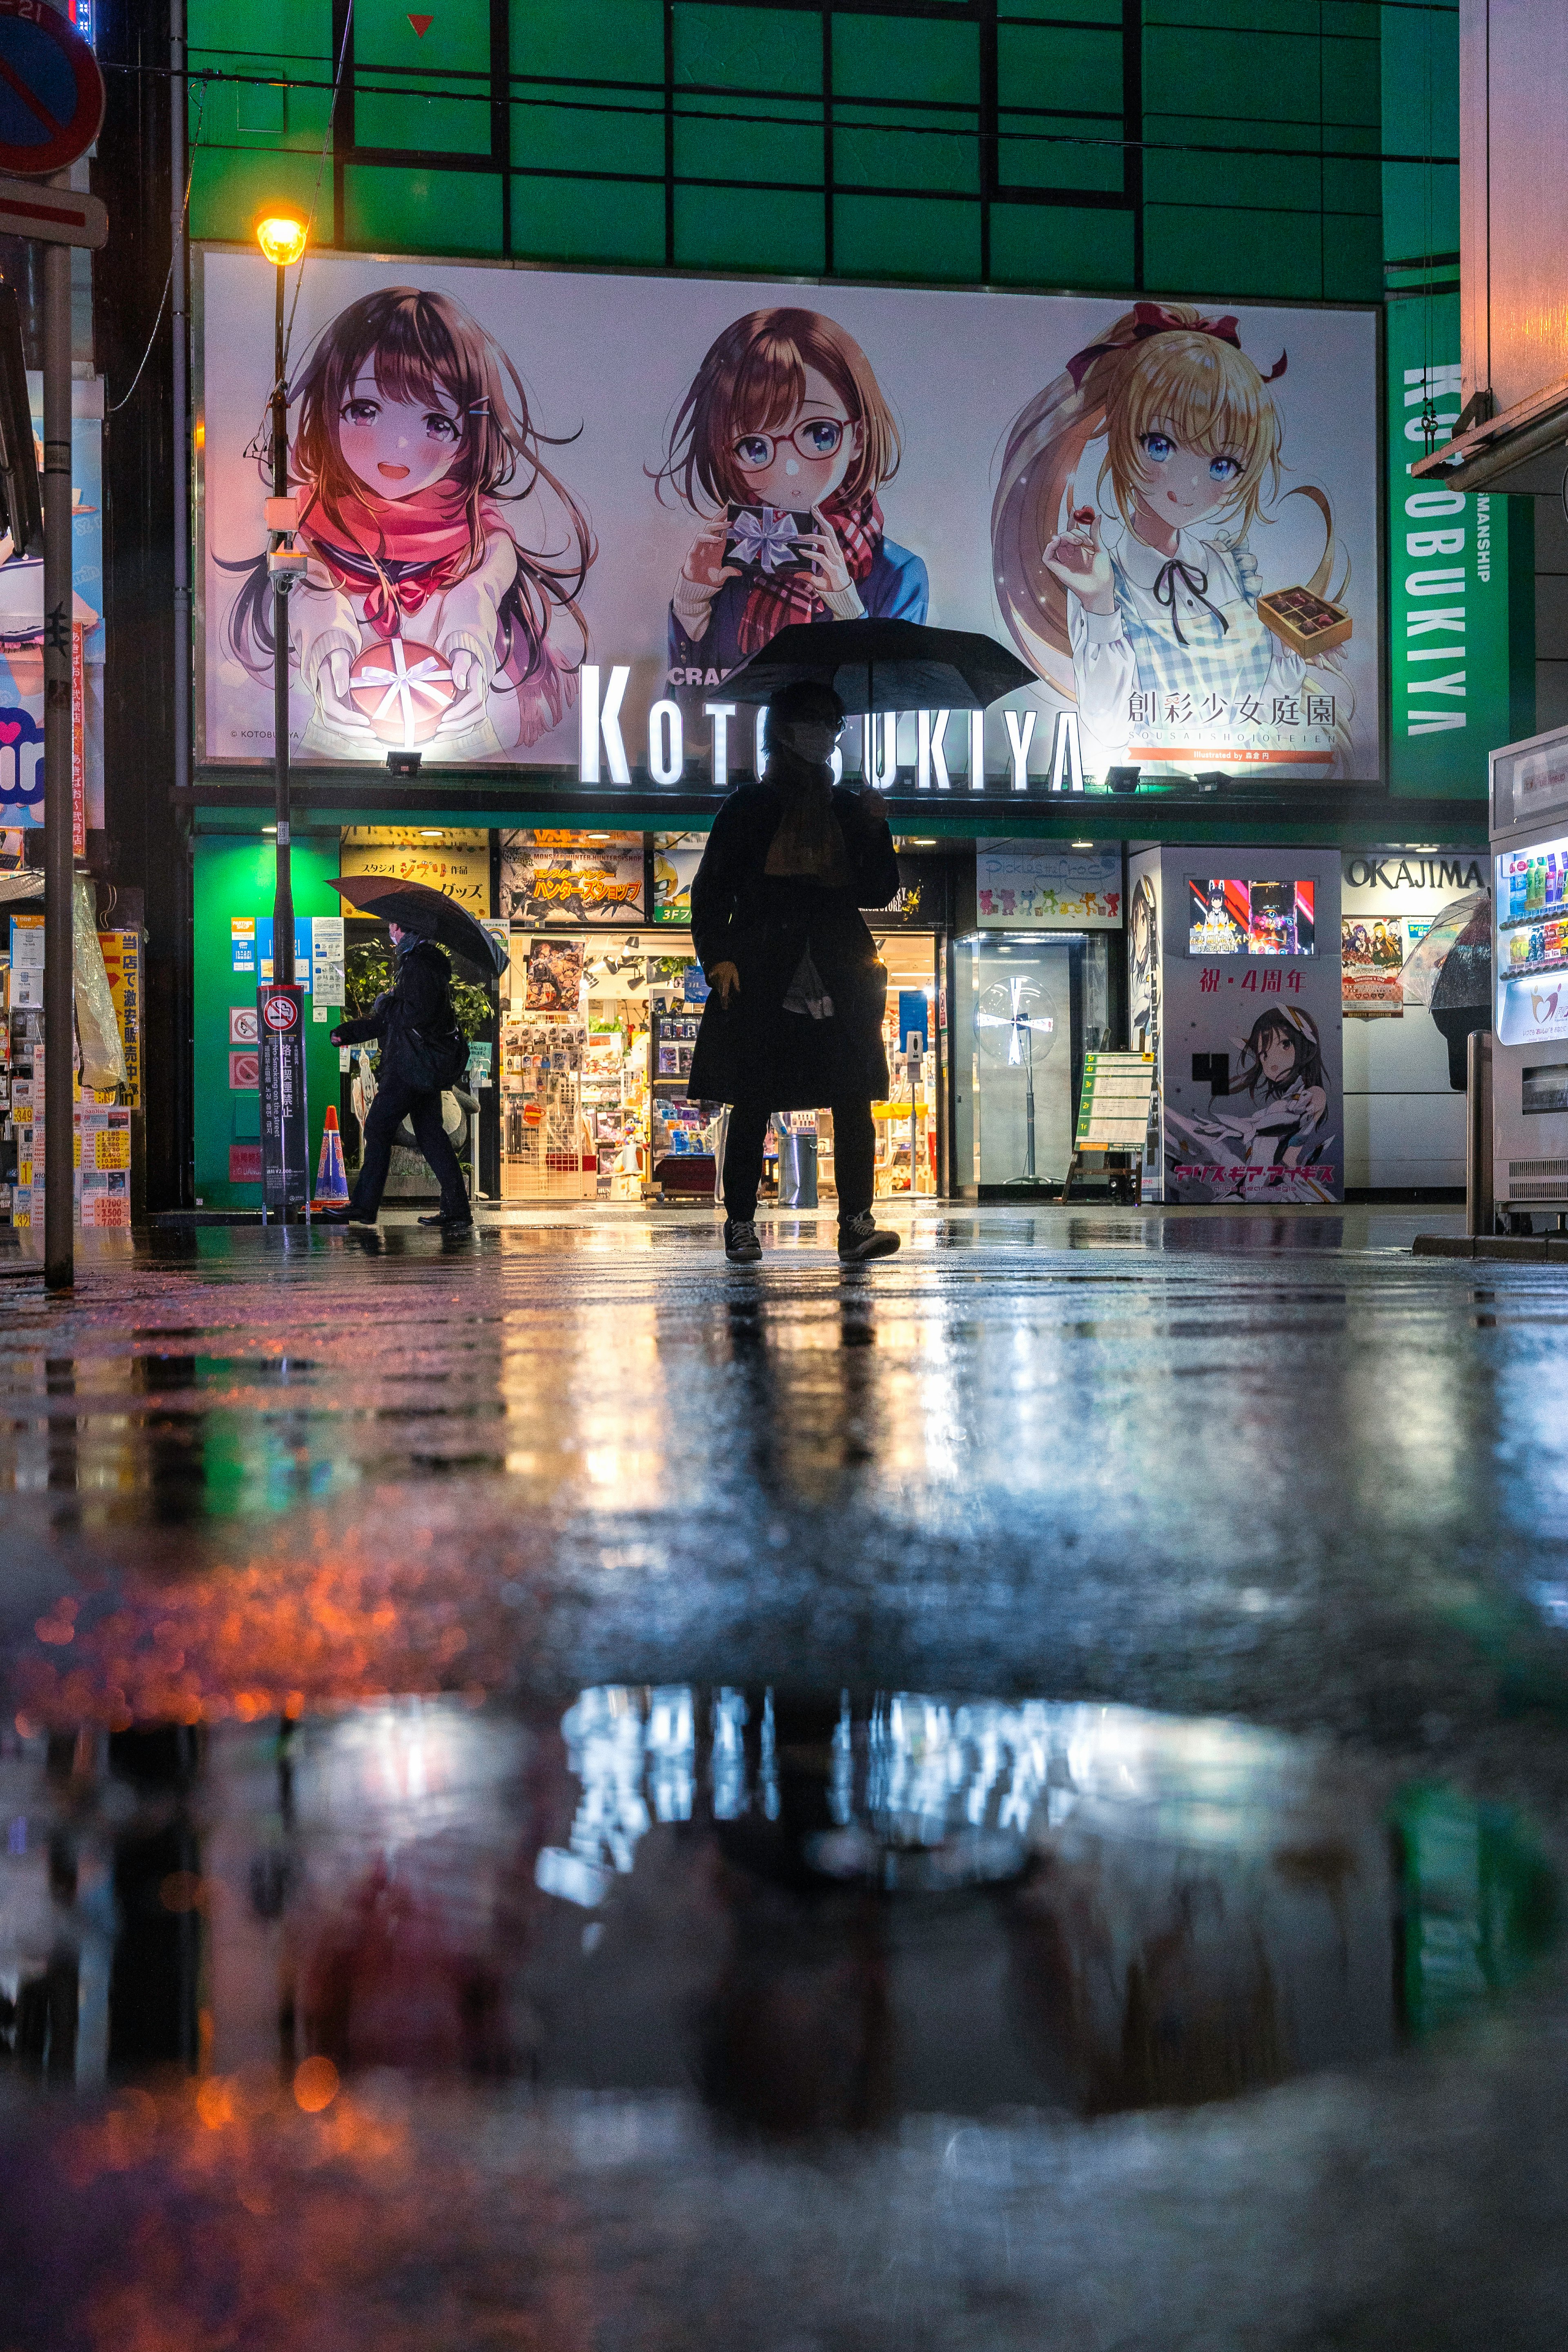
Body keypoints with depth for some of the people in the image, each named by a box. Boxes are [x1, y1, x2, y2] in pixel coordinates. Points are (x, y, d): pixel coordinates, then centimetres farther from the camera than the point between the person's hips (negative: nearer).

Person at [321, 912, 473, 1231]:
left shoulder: (419, 963, -13)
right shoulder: (422, 962, 20)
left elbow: (416, 1013, -24)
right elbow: (392, 1021, 25)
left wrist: (385, 1005, -7)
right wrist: (348, 1032, 25)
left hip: (413, 1062, -10)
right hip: (427, 1065, 10)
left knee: (378, 1130, -3)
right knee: (430, 1134, 9)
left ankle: (363, 1205, 1)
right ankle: (456, 1209, 6)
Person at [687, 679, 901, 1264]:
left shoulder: (848, 809, 17)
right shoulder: (750, 807, 8)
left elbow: (879, 893, 12)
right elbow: (711, 890, 6)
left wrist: (875, 830, -3)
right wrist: (717, 957, -7)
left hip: (839, 978, 3)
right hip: (763, 978, -2)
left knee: (853, 1097, -9)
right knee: (752, 1102, -2)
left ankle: (857, 1225, -12)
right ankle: (740, 1225, 7)